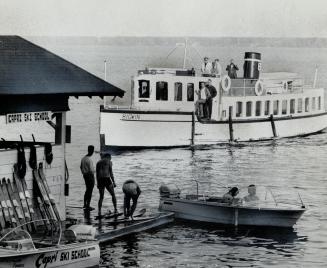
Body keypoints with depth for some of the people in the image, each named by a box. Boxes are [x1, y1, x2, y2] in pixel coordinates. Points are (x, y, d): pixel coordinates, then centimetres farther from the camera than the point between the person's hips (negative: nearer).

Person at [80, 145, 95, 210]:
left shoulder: (83, 158, 8)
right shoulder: (89, 160, -20)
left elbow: (81, 167, 18)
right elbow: (91, 170, -22)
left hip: (85, 175, 9)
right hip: (90, 175, -9)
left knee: (87, 190, 20)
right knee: (90, 191, -2)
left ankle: (85, 204, 24)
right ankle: (88, 205, 0)